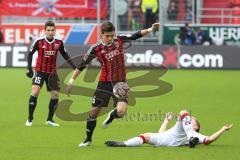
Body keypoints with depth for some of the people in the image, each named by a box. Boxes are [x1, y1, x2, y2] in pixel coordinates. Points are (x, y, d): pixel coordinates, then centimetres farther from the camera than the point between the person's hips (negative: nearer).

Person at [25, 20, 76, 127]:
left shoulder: (59, 43, -4)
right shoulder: (39, 42, -12)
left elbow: (65, 55, 9)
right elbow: (30, 53, 0)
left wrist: (74, 66, 2)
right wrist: (29, 68, -6)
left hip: (52, 72, 4)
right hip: (40, 71, -4)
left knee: (55, 94, 4)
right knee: (35, 91, -18)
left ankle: (50, 119, 20)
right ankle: (30, 119, -8)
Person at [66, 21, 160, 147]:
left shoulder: (119, 40, -4)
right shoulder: (96, 48, -12)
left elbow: (135, 36, 7)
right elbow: (82, 65, -4)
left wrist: (150, 30, -4)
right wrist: (71, 81, -3)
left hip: (120, 82, 1)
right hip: (104, 83, -1)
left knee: (121, 111, -18)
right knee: (94, 111, 3)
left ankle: (110, 117, 20)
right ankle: (88, 139, 24)